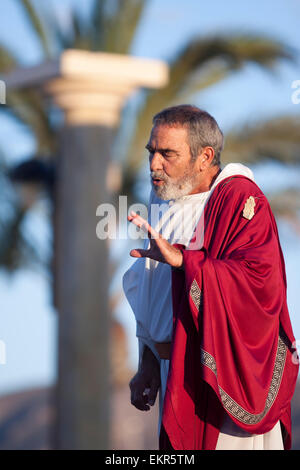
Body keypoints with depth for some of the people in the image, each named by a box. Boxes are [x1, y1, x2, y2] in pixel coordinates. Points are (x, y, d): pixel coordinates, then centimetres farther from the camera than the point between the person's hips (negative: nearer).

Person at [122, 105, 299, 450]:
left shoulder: (238, 198, -12)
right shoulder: (161, 205, 11)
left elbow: (260, 279, -27)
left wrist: (182, 259, -31)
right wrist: (147, 366, 14)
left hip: (225, 375, -7)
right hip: (175, 372, 7)